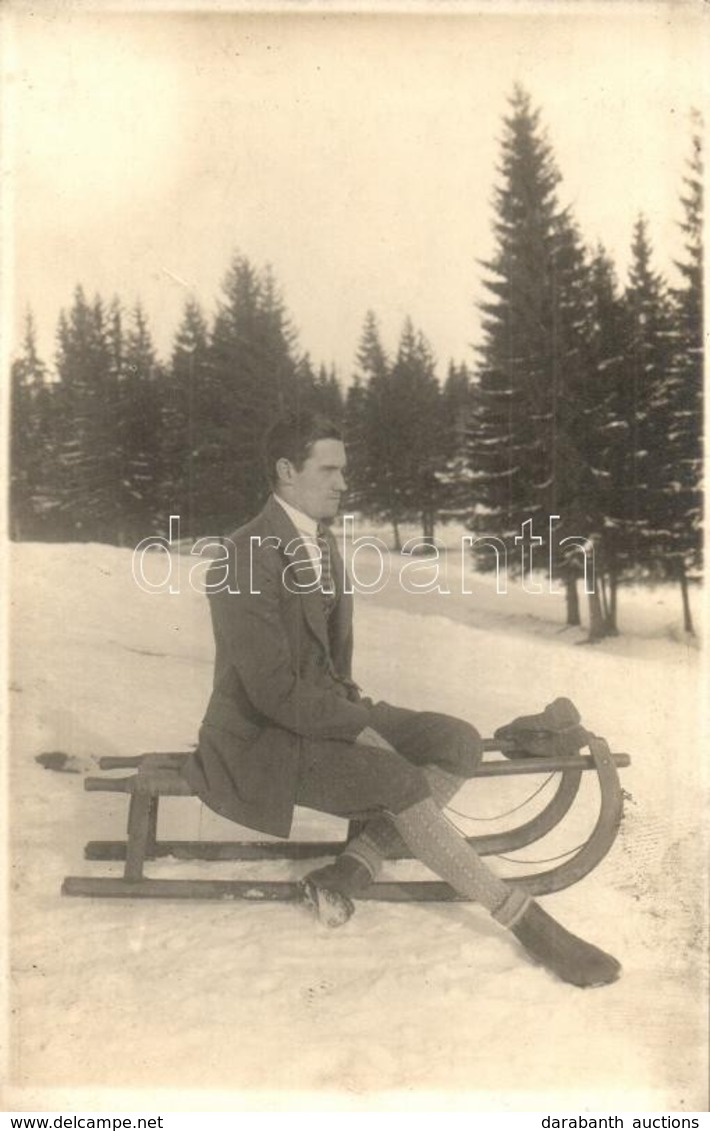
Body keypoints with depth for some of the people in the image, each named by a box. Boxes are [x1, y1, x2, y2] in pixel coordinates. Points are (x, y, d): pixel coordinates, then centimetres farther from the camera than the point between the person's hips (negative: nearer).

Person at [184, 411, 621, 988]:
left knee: (459, 741, -8)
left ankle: (348, 872, -9)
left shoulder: (322, 542, 8)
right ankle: (524, 919, -11)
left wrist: (351, 700, 1)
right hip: (263, 737, -9)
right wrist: (360, 729, -20)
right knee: (402, 780, -28)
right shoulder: (248, 558, -21)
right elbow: (273, 690, -23)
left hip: (323, 709, 9)